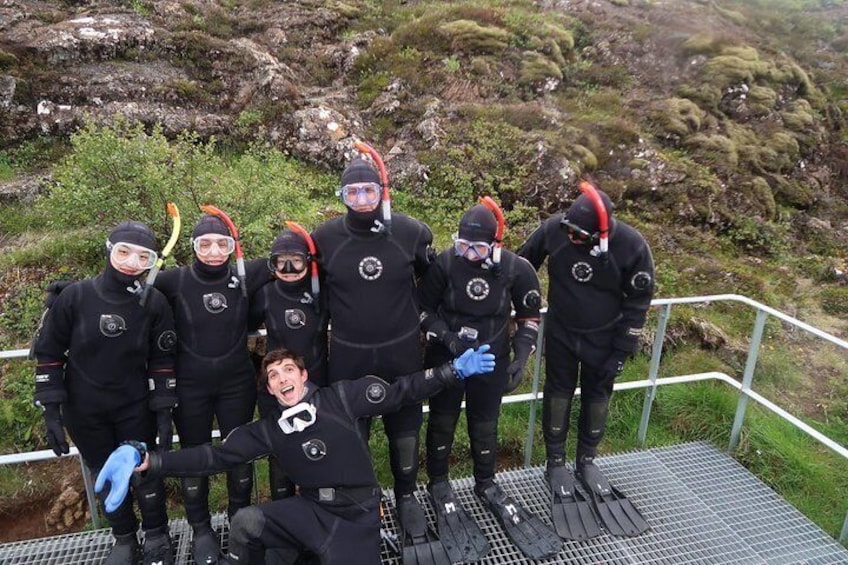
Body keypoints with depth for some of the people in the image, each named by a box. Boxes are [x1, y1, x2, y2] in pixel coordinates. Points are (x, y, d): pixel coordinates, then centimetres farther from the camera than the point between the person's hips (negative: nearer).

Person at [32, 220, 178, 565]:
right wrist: (51, 410, -7)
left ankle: (157, 535, 34)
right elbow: (48, 353, -4)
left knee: (145, 472, 9)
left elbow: (162, 361, -5)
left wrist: (164, 412, -7)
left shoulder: (155, 303, -12)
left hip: (136, 408, -1)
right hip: (84, 412, 1)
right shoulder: (74, 297, -13)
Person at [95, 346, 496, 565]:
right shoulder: (268, 430, 1)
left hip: (356, 515, -2)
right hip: (311, 510, 2)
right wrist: (143, 458, -17)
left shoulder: (342, 396, -6)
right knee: (245, 523, -20)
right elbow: (216, 456, -5)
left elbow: (398, 392, -4)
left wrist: (454, 370, -11)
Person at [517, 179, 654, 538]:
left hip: (603, 338, 0)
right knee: (558, 393, 12)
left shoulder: (631, 246, -24)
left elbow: (639, 299, -11)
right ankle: (555, 462, 30)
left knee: (597, 397, 14)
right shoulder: (554, 229, -22)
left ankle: (587, 461, 35)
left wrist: (621, 351, -9)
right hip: (560, 333, 1)